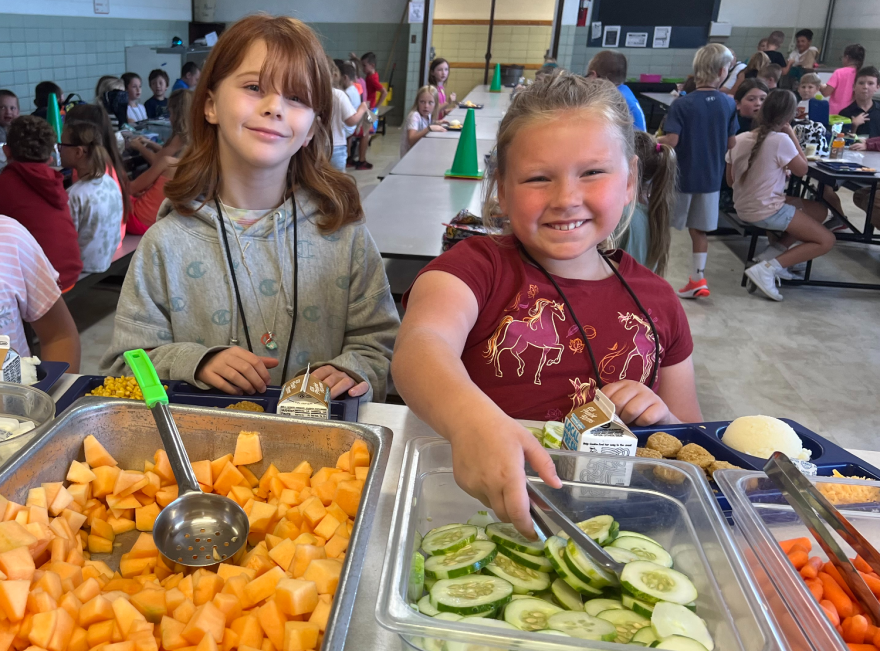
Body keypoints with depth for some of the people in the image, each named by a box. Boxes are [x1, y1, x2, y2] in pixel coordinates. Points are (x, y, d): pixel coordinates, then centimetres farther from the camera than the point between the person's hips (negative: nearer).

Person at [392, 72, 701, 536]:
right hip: (478, 497, -3)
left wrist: (663, 419, -5)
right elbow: (419, 345, -26)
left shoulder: (655, 299, 9)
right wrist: (472, 420, -47)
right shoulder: (476, 265, -2)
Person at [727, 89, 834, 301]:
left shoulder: (740, 139, 1)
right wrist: (792, 134, 0)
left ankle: (773, 254, 6)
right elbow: (802, 170, -2)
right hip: (766, 212, -8)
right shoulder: (781, 140, -18)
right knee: (826, 240, 4)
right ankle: (766, 269, -11)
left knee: (819, 210, 22)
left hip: (744, 208, 8)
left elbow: (731, 180, 10)